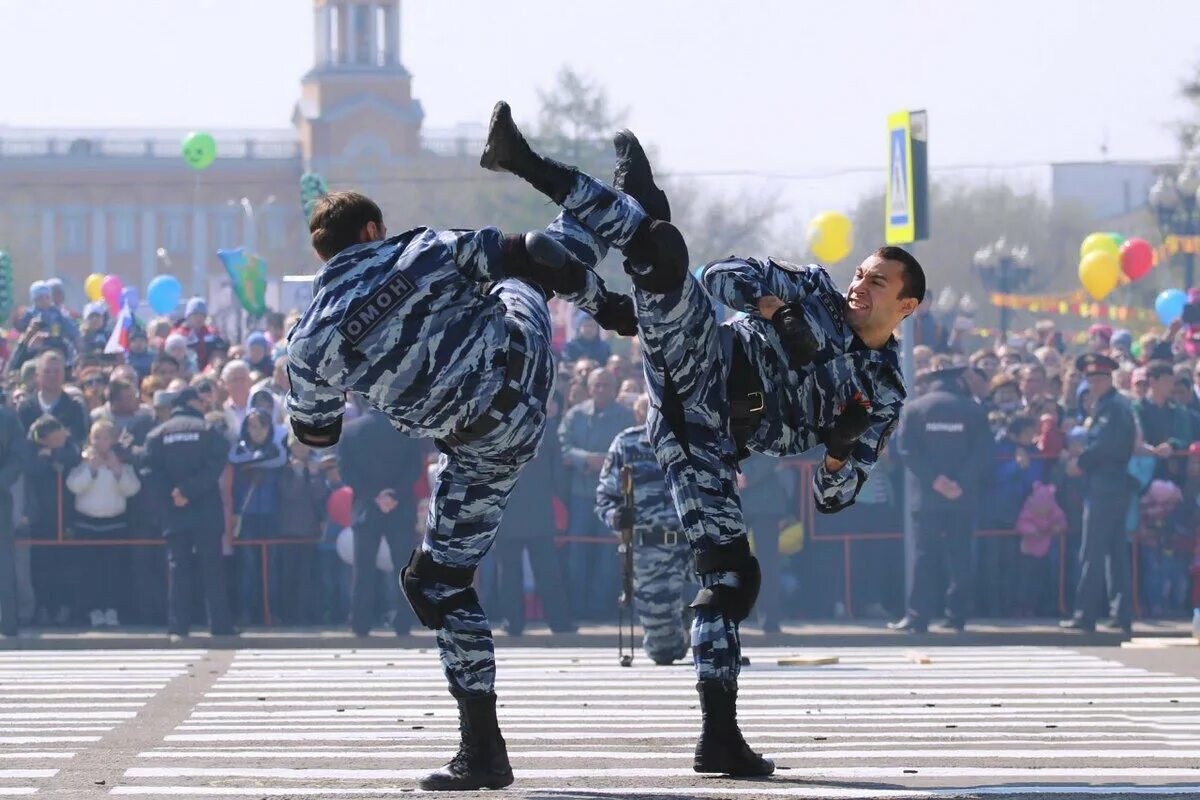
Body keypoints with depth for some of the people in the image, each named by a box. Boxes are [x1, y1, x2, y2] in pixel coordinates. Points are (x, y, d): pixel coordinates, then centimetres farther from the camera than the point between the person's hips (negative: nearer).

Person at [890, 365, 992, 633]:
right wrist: (963, 483, -9)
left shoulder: (914, 409, 2)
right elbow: (984, 453, -4)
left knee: (925, 556, 0)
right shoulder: (974, 410, 3)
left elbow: (908, 451, -7)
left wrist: (935, 480, -10)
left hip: (926, 497, -1)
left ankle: (918, 617, -4)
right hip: (964, 498, 1)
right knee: (960, 556, 6)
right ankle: (957, 615, 6)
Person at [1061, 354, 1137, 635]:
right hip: (1118, 487, 10)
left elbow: (1103, 445, -21)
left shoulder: (1112, 407, -14)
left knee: (1092, 554, -7)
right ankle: (1123, 615, 11)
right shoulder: (1106, 405, 18)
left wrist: (1079, 463, -9)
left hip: (1105, 488, -10)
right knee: (1116, 551, 10)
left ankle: (1084, 616, -5)